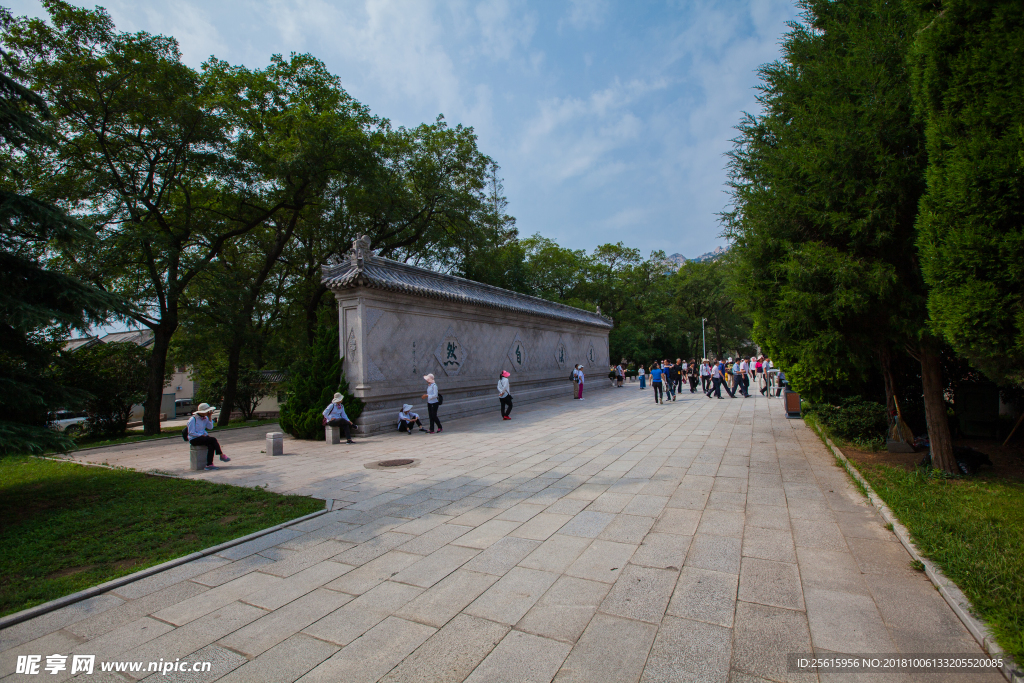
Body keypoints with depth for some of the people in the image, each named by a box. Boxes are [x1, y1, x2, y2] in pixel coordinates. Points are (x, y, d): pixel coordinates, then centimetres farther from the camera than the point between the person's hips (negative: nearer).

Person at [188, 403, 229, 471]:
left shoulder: (205, 418, 9)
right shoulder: (193, 419, -12)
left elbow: (210, 427, -2)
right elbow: (191, 433, -15)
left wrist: (209, 417, -6)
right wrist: (202, 435, -16)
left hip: (202, 437, 6)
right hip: (194, 440, -6)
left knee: (211, 445, -25)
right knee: (213, 440, -26)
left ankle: (209, 465, -27)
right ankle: (222, 456, -14)